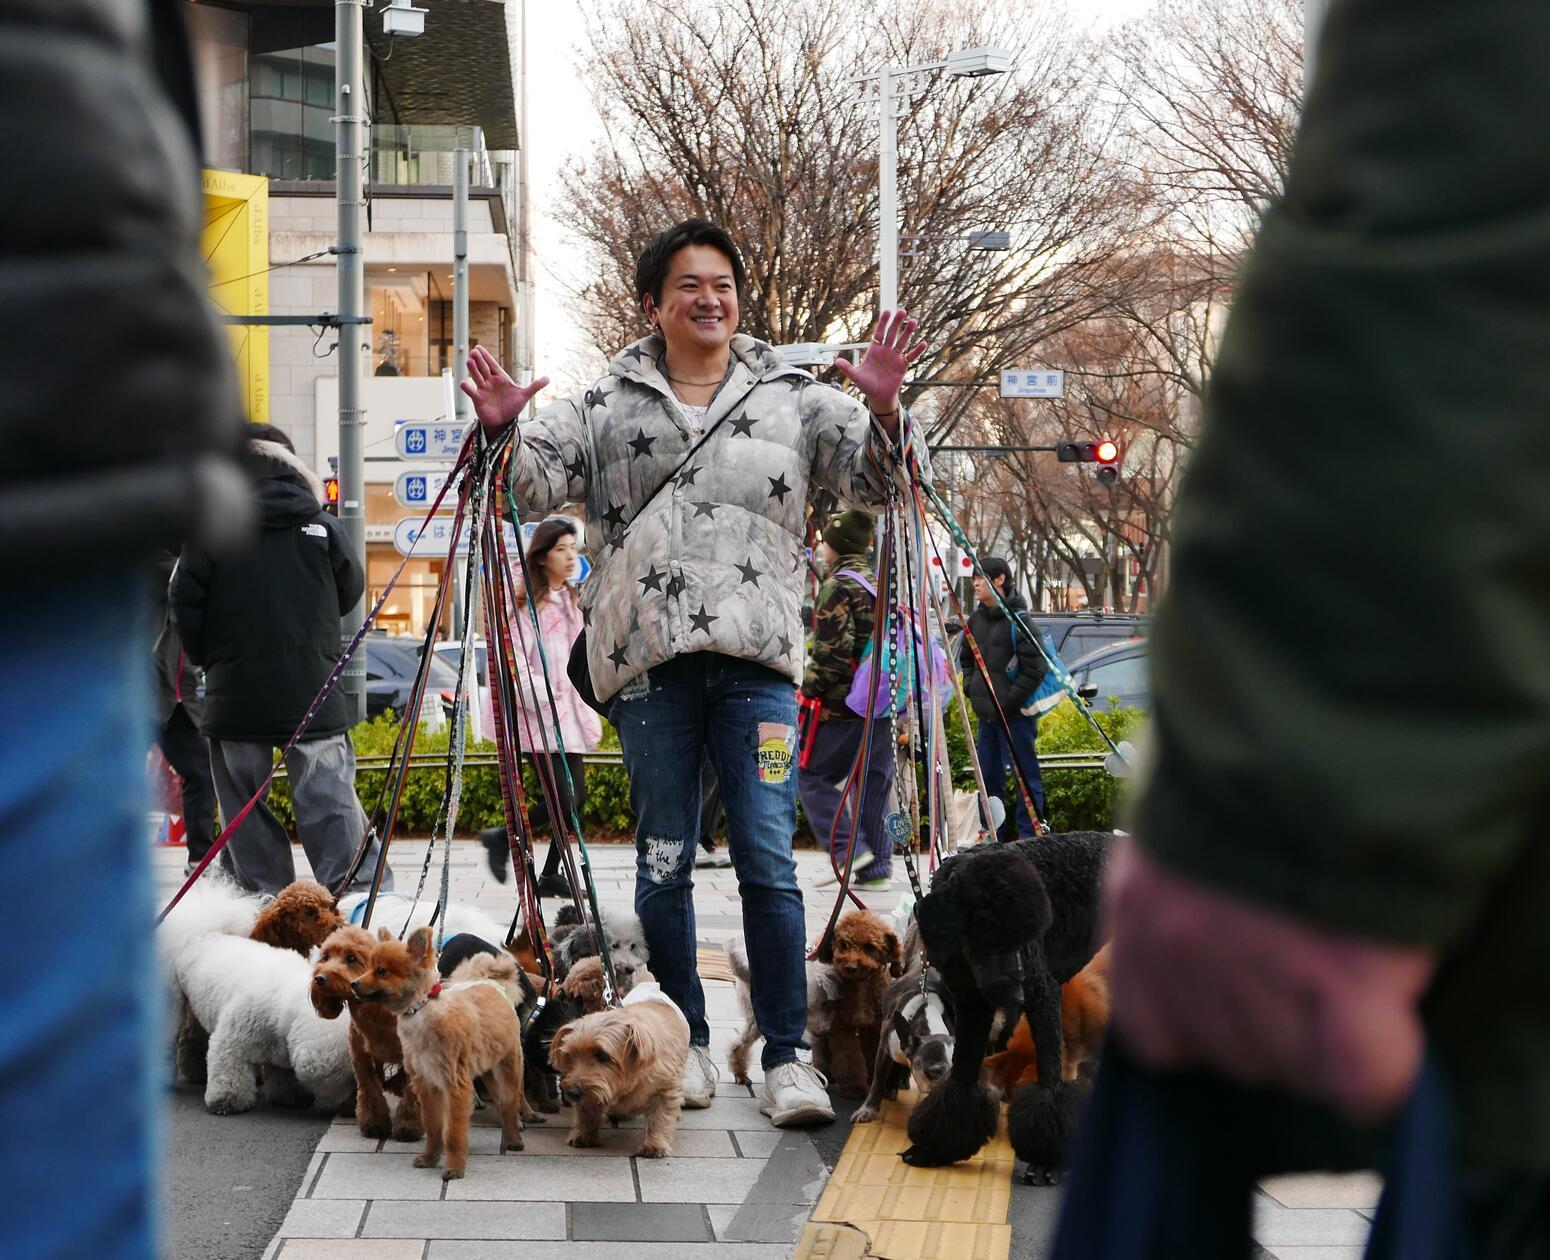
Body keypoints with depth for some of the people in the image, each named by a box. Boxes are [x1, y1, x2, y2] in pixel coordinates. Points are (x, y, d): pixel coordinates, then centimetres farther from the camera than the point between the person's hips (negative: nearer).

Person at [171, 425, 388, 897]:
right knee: (331, 806, 2)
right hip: (314, 695, 1)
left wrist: (210, 661, 13)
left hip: (234, 696, -1)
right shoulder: (322, 525, 2)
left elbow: (185, 606, -3)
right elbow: (351, 591, 14)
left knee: (245, 807, 9)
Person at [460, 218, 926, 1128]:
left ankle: (787, 1056, -1)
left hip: (757, 659, -1)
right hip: (648, 661, 1)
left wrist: (882, 413, -13)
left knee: (768, 862, -5)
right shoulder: (606, 409, 13)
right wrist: (505, 432, -12)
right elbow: (537, 484, 8)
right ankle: (685, 1045, 17)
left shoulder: (792, 399, 12)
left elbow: (870, 480, 7)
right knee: (664, 863, 6)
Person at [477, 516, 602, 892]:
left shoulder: (573, 601, 17)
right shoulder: (528, 604, -7)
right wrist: (546, 701, -19)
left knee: (576, 797, 3)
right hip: (540, 719, -8)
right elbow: (516, 664, -13)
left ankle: (550, 875, 12)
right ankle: (500, 838, 6)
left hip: (571, 716, 8)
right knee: (563, 799, -13)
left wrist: (589, 715, 17)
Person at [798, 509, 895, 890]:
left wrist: (809, 688, -8)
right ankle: (877, 868, 8)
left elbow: (832, 649, -18)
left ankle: (848, 850, -10)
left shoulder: (837, 587, -9)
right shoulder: (881, 584, 18)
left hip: (844, 703, -8)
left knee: (812, 774, 1)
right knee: (875, 780, 9)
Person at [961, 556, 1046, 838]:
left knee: (1024, 773, -3)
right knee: (989, 774, 14)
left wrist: (1010, 700, -16)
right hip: (986, 713, 8)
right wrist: (970, 686, 11)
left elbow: (1035, 668, -15)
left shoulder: (1018, 619, -12)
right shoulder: (977, 619, 11)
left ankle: (1029, 833, 2)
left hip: (1014, 713, -8)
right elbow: (966, 658, 27)